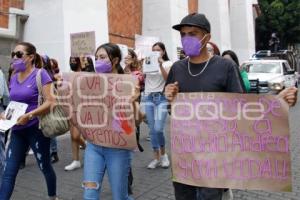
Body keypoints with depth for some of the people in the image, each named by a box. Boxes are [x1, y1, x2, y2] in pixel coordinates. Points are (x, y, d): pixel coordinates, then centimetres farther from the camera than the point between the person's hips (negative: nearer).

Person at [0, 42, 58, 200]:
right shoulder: (13, 78, 8)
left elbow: (50, 102, -18)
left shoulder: (40, 74, -12)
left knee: (45, 167, 12)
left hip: (37, 129, -5)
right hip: (18, 130, 6)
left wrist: (29, 115, -27)